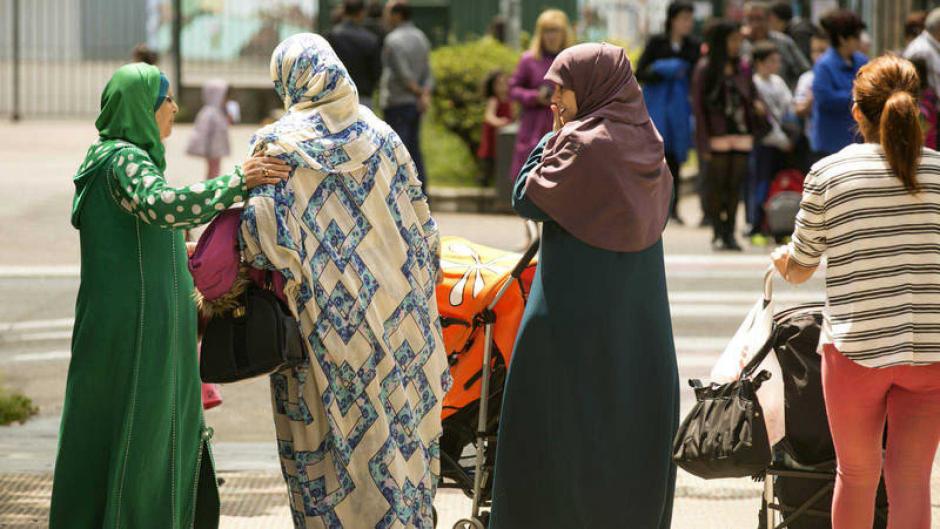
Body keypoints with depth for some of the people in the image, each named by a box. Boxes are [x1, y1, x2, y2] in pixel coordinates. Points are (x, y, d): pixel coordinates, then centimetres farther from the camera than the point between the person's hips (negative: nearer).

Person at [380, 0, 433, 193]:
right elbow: (427, 73, 5)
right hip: (415, 104, 8)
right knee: (414, 150, 12)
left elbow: (403, 75, -19)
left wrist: (418, 91, -4)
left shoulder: (394, 40, -16)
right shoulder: (420, 37, 10)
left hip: (397, 103, -8)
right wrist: (425, 95, -8)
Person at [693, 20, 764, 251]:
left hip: (741, 135, 4)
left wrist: (757, 106, -7)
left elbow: (752, 95, 19)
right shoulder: (705, 69, -4)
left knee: (735, 185, 4)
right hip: (717, 136, -4)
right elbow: (698, 107, -6)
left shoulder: (741, 69, 10)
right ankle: (718, 234, 7)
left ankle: (730, 233, 9)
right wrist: (704, 143, -11)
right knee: (717, 185, 1)